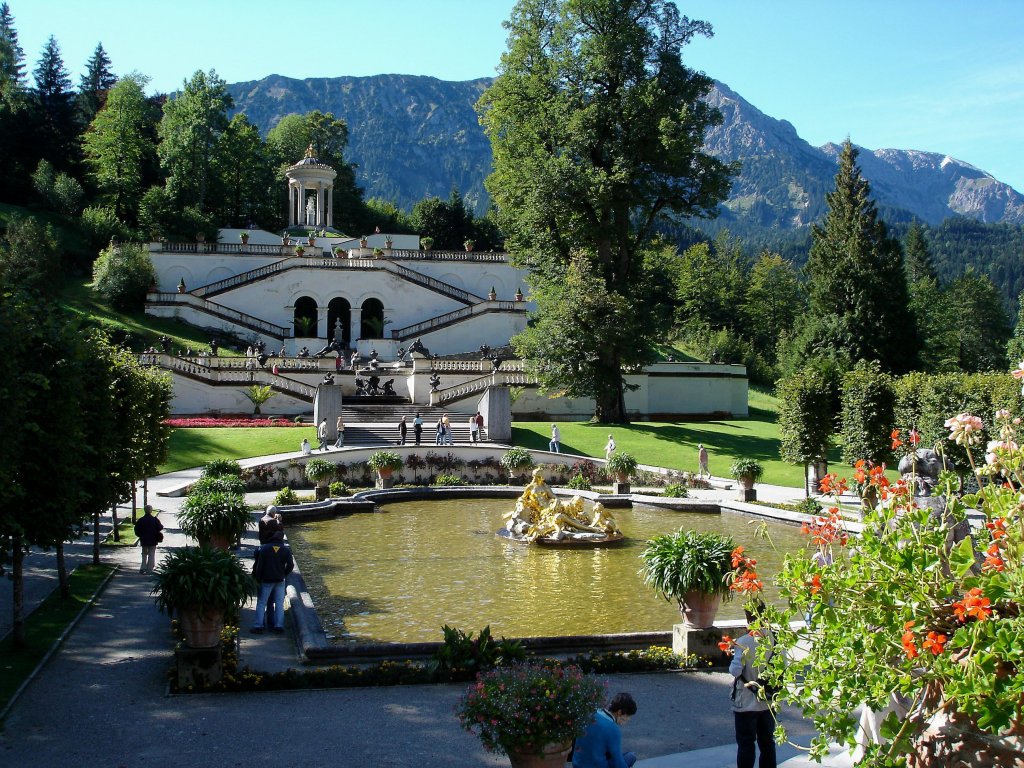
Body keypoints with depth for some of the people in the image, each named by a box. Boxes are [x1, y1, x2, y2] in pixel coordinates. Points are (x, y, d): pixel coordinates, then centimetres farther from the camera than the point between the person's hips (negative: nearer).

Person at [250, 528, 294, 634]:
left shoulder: (264, 548, -4)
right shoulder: (286, 549, 0)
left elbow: (259, 565, -6)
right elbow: (291, 565, -3)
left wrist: (258, 579, 2)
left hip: (267, 580, -1)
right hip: (280, 581, 1)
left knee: (261, 602, 4)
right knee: (279, 603, 7)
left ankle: (258, 626, 0)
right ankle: (279, 625, 3)